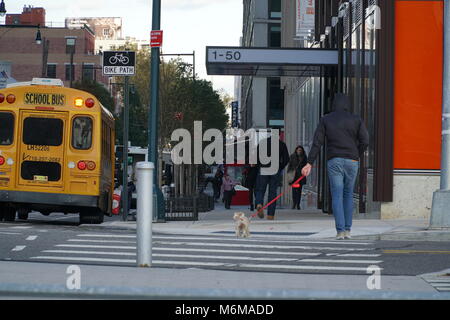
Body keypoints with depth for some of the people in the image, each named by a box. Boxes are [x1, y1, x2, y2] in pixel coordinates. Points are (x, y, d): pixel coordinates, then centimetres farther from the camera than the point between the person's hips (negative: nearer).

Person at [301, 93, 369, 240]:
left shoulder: (325, 120, 5)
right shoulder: (356, 120, 5)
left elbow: (317, 143, -2)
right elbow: (365, 141, -3)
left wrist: (310, 163, -3)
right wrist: (356, 156, 12)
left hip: (334, 161, -1)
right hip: (351, 161, 1)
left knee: (337, 196, -1)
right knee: (348, 195, 15)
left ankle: (340, 231, -12)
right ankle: (347, 229, 12)